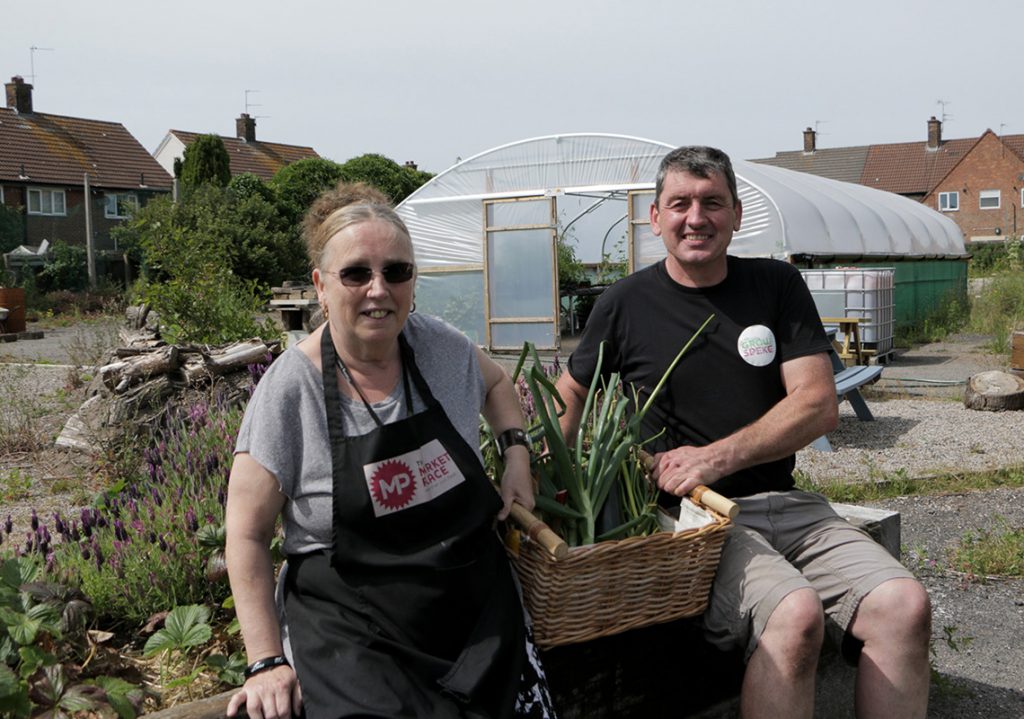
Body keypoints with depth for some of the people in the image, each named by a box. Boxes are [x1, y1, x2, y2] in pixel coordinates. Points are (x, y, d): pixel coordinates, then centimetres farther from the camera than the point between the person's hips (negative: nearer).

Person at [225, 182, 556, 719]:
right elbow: (248, 535, -7)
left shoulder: (441, 346, -2)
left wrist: (516, 452, 5)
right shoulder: (290, 388, -13)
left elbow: (495, 383, 22)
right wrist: (267, 661, -10)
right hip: (350, 630, -3)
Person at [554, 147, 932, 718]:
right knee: (795, 614, -31)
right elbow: (572, 391, 19)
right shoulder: (627, 303, 3)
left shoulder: (778, 285, 7)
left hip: (784, 503, 3)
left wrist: (718, 457, -14)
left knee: (905, 607, -20)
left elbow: (819, 406, -1)